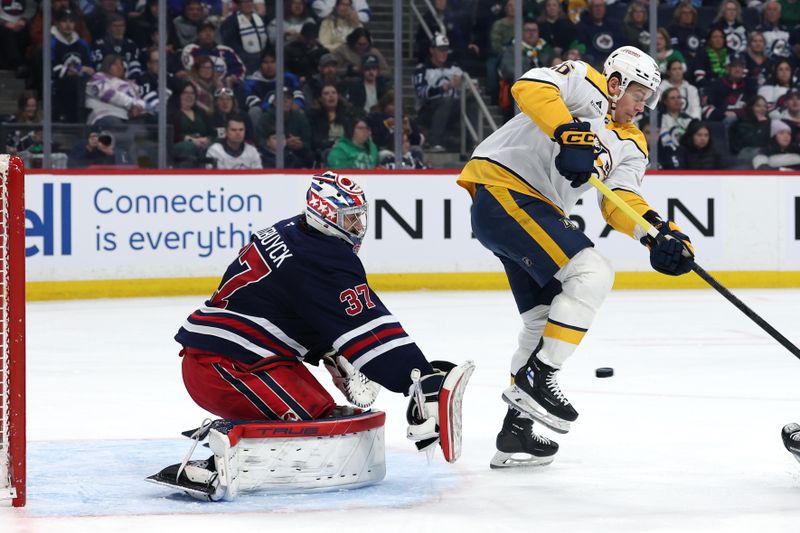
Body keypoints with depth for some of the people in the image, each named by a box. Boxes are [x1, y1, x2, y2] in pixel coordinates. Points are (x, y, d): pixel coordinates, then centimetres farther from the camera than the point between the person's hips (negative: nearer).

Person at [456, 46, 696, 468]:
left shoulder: (631, 145, 16)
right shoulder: (586, 86, -4)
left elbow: (620, 201, 2)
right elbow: (531, 86, -23)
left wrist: (658, 233, -16)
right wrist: (568, 131, -35)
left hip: (533, 211, 10)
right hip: (503, 191, -10)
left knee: (547, 317, 15)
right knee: (593, 274, -19)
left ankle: (516, 432, 22)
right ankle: (534, 379, -16)